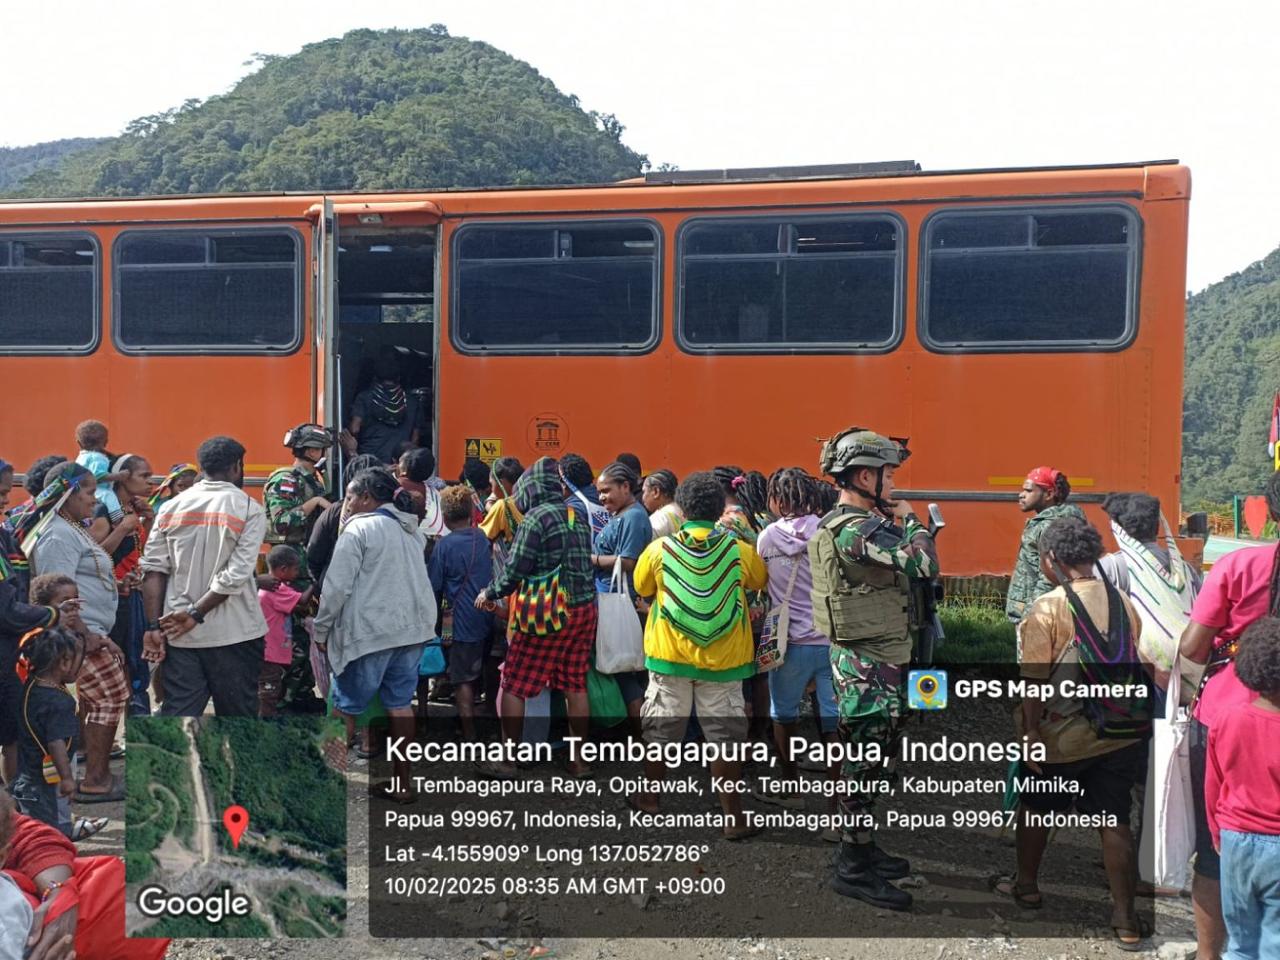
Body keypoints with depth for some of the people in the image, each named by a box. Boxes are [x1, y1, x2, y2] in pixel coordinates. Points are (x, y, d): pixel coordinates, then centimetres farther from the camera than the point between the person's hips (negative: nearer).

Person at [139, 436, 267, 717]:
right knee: (238, 718, 11)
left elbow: (153, 570, -2)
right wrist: (196, 614, -9)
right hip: (234, 634, -3)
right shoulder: (249, 509, -6)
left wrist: (154, 626, -1)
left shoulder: (171, 507, 5)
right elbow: (236, 575, -15)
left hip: (180, 633, 3)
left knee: (176, 714, 6)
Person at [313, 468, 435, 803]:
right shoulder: (412, 530, 15)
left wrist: (322, 630, -3)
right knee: (400, 703, 11)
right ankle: (402, 783, 15)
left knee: (346, 706, 6)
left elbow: (337, 587, -12)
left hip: (369, 632, -7)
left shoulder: (359, 529, -9)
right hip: (412, 628, 7)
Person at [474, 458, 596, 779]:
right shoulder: (577, 515, 10)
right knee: (575, 685, 12)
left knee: (514, 685, 5)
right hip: (584, 608, 7)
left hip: (547, 614, -7)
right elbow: (584, 562, 13)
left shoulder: (536, 517, -10)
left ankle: (506, 761, 10)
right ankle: (580, 760, 18)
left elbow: (515, 569, -11)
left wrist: (489, 593, 4)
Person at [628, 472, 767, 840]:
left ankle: (650, 796, 32)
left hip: (669, 655, 1)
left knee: (662, 729, 15)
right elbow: (760, 582, 10)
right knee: (724, 736, 6)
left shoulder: (659, 550, -8)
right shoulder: (740, 551, -10)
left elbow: (642, 588, 8)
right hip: (723, 658, -1)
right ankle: (732, 816, 10)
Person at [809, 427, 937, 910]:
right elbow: (923, 563, -27)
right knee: (865, 765, -1)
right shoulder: (855, 530, -22)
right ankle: (854, 869, 10)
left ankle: (860, 848, 33)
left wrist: (896, 522, 6)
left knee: (867, 762, 19)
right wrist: (910, 518, -12)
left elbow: (900, 563, 17)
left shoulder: (848, 523, 11)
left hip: (875, 658, 11)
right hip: (869, 665, -11)